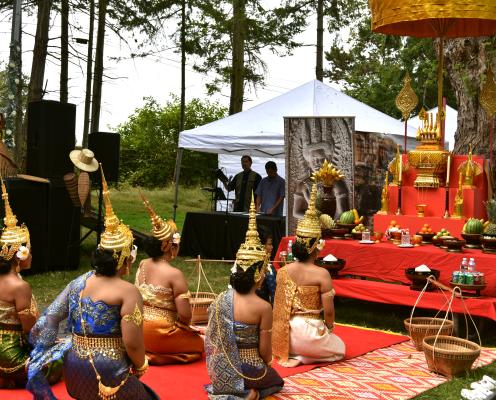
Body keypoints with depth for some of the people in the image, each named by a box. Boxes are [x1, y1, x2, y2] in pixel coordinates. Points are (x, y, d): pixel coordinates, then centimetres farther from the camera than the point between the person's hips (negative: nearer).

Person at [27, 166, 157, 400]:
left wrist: (44, 352, 16)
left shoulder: (79, 283, 7)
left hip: (74, 370, 7)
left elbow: (50, 318, 7)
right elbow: (132, 342, -18)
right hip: (108, 376, -7)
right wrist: (139, 366, -1)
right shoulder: (128, 292, -13)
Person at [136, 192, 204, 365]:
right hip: (160, 333, -8)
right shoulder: (175, 274, -19)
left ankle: (144, 351, 8)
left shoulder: (142, 265, 2)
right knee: (200, 343, 13)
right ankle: (157, 355, -4)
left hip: (139, 331, 8)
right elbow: (185, 315, -19)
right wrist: (185, 325, 2)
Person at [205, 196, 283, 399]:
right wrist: (267, 362, 9)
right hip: (249, 369, -6)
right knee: (276, 381, 27)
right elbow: (264, 350, -13)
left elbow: (210, 339, 1)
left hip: (221, 371, 6)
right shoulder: (263, 308, -19)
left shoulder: (220, 299, -7)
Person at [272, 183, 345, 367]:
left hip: (286, 335, 6)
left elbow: (280, 306, 4)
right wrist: (329, 327, 7)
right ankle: (302, 357, 0)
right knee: (339, 349, 25)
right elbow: (328, 311, -14)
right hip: (309, 331, -6)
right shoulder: (321, 274, -17)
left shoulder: (283, 271, -3)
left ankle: (291, 353, 8)